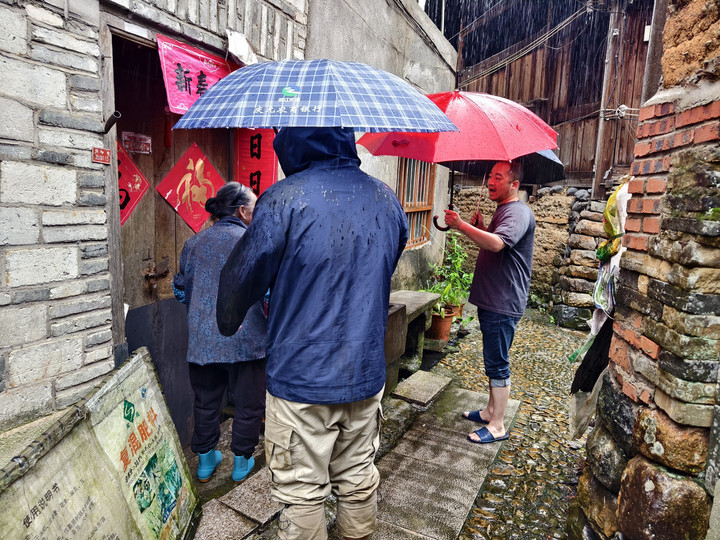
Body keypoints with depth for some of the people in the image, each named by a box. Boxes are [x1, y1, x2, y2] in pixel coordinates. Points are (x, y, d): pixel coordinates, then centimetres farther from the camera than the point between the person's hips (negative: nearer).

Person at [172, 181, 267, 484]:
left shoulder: (195, 243, 5)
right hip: (246, 339, -4)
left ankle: (205, 460, 35)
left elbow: (182, 289, 12)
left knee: (206, 402, 20)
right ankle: (241, 463, 28)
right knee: (248, 403, 14)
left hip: (202, 340, 5)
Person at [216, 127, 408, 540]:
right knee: (359, 478, 23)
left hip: (302, 379, -5)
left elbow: (244, 277, -8)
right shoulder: (388, 200, 3)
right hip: (367, 372, 6)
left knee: (302, 492, 13)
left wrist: (228, 322, 13)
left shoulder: (285, 199, -16)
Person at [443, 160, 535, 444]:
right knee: (493, 360, 19)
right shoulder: (502, 210, 17)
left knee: (497, 364, -2)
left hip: (503, 304, -10)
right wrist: (481, 227, 8)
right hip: (490, 299, 10)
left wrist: (461, 226, -33)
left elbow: (497, 243, -35)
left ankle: (497, 426, 10)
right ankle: (490, 411, 33)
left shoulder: (518, 213, -16)